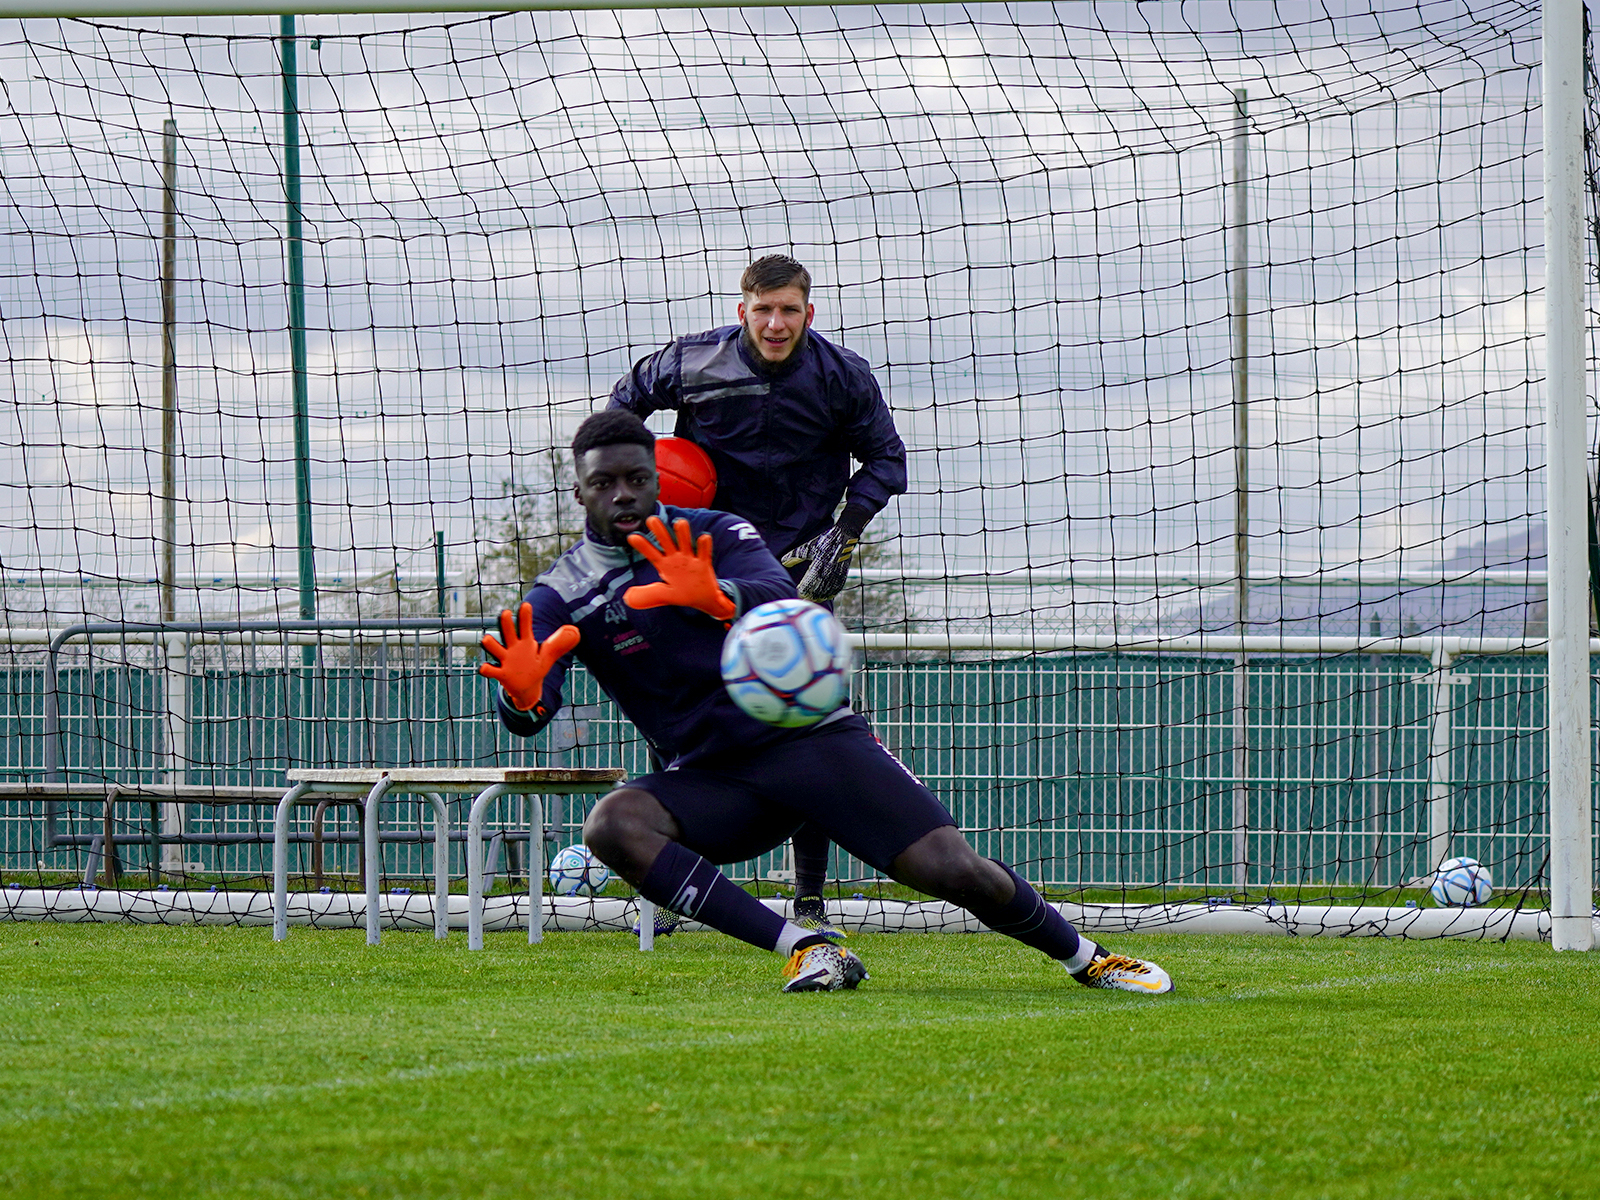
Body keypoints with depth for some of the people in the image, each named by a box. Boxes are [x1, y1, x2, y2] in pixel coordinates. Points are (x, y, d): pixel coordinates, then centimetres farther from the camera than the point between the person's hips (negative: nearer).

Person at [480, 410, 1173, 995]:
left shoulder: (718, 537, 1)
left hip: (813, 735, -1)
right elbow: (530, 715, -12)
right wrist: (523, 694, -39)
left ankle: (1085, 959, 14)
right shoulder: (562, 596, 2)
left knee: (955, 871, -15)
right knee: (612, 826, -31)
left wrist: (719, 597, -46)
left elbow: (779, 596, -21)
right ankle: (806, 950, -31)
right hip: (712, 778, 1)